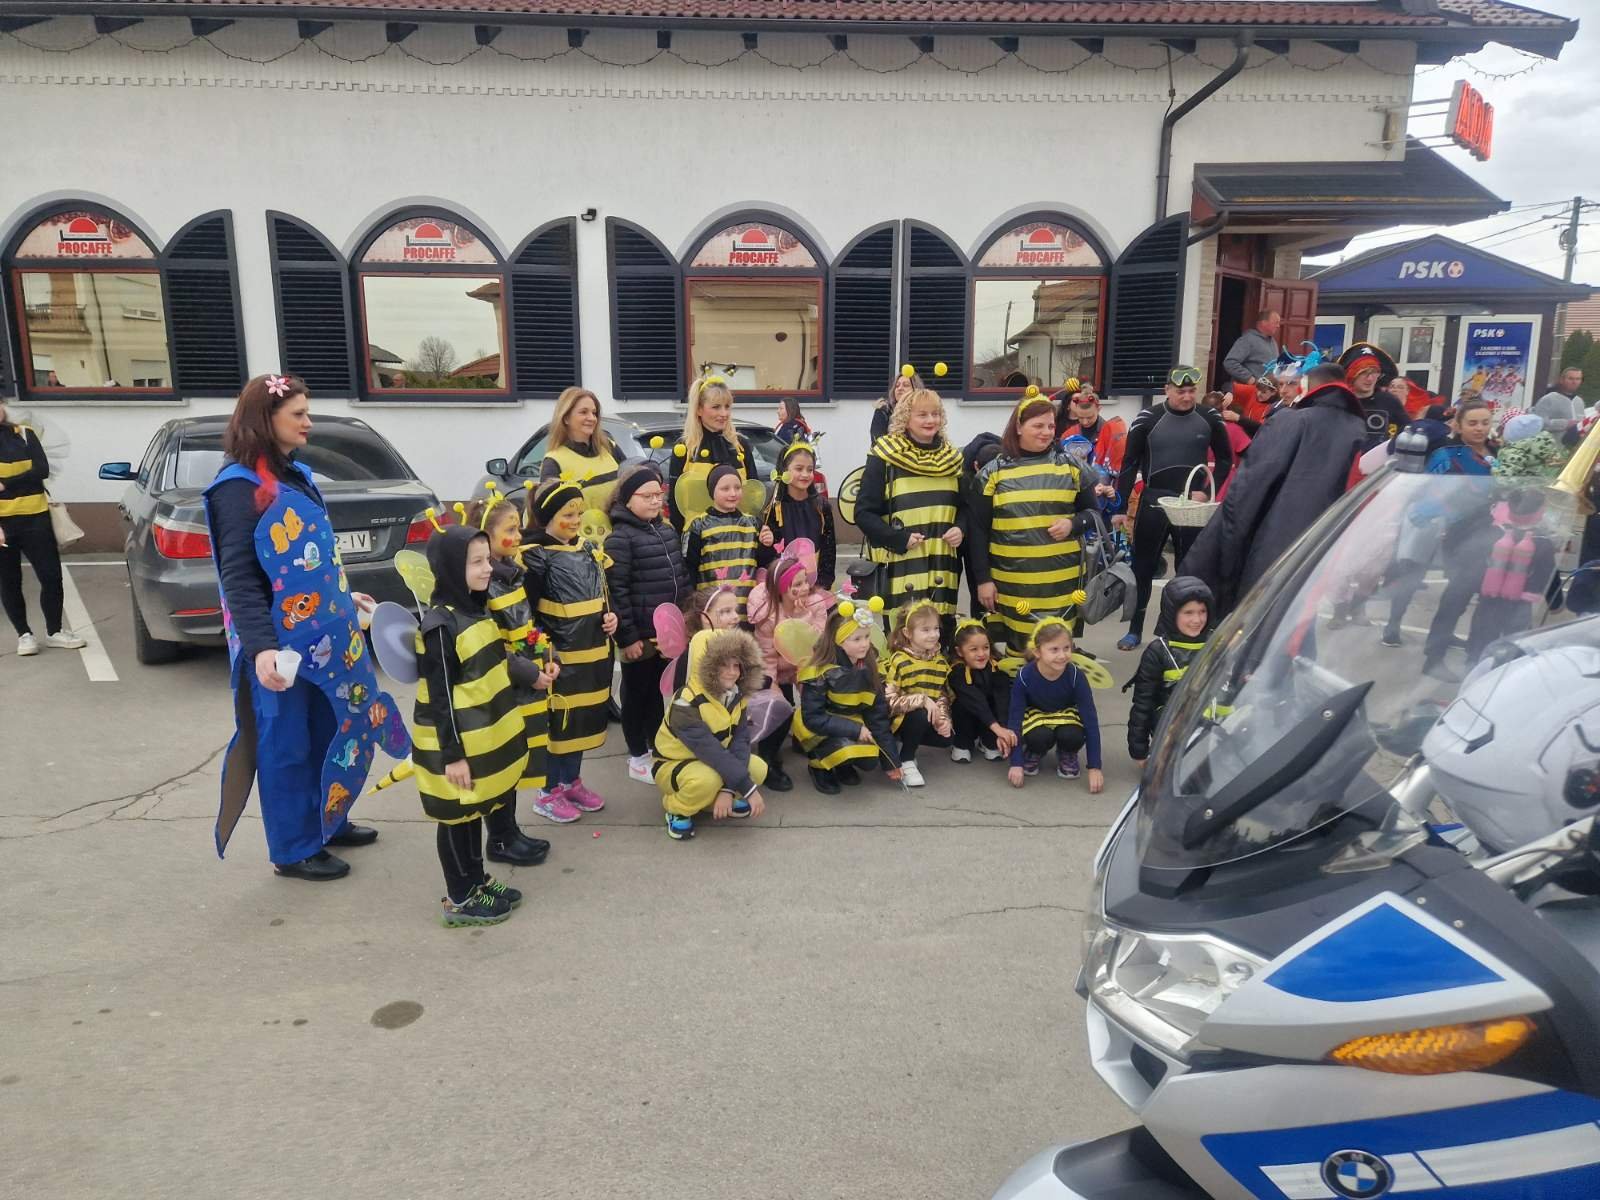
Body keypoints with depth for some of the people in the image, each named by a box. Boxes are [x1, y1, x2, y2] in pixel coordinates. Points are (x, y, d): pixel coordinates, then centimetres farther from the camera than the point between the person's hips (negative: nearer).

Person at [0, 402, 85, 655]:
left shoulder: (24, 434, 5)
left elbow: (43, 470, -5)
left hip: (34, 518, 1)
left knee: (51, 576, 1)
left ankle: (54, 631, 16)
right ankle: (24, 635, 19)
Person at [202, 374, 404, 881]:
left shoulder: (295, 474, 10)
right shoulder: (239, 486, -15)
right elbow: (238, 576, -20)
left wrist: (345, 599, 26)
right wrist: (260, 647, -28)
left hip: (324, 636, 8)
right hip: (282, 645, -8)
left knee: (330, 731, 18)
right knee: (286, 745, 6)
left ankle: (326, 822, 36)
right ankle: (293, 849, 20)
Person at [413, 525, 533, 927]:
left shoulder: (476, 610, 7)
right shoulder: (441, 625, -21)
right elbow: (440, 698, -21)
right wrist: (452, 754, -19)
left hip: (484, 739, 9)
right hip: (457, 746, -8)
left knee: (475, 813, 20)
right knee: (458, 819, 6)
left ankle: (477, 883, 34)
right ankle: (458, 901, 19)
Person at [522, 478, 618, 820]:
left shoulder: (589, 548, 9)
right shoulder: (537, 556, -13)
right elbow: (526, 611, -14)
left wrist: (610, 615, 2)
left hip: (593, 650, 7)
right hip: (558, 653, -7)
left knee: (584, 716, 16)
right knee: (557, 720, 2)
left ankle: (571, 781, 33)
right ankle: (549, 793, 17)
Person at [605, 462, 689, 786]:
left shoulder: (667, 531, 9)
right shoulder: (620, 537, -14)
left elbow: (682, 577, 16)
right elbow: (616, 590, -17)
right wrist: (627, 636, -17)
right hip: (640, 634, -7)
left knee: (658, 691, 19)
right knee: (636, 694, 8)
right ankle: (638, 758, 20)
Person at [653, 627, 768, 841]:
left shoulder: (737, 697, -9)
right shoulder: (687, 704, -31)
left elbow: (740, 742, -16)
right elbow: (712, 752, -36)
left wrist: (728, 790, -29)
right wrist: (749, 789, -37)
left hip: (712, 762, 6)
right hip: (672, 765, -6)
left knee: (758, 769, -15)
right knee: (707, 779, -38)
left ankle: (717, 798, 8)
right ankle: (677, 810, -7)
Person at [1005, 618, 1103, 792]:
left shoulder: (1075, 676, -27)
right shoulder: (1024, 677, -28)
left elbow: (1091, 720, -24)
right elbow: (1015, 719, -21)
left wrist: (1095, 767, -26)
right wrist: (1016, 763, -25)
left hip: (1065, 713, 1)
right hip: (1035, 714, -1)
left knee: (1073, 736, -32)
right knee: (1039, 737, -34)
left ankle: (1067, 755, 4)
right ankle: (1034, 753, 3)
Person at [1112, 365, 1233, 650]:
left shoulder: (1210, 419, -1)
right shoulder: (1148, 419, -7)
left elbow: (1225, 459, 10)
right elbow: (1130, 464, -3)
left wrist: (1207, 491, -5)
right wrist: (1121, 508, -6)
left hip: (1193, 503, 1)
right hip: (1153, 502, -1)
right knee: (1142, 567, 5)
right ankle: (1135, 630, 16)